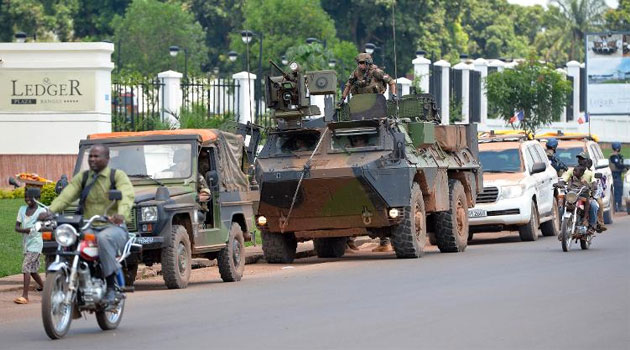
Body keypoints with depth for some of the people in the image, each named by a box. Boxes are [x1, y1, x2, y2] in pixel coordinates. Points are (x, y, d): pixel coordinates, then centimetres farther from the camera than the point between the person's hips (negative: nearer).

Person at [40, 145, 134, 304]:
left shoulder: (118, 176, 1)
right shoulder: (82, 177, 14)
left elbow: (126, 196, -18)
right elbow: (66, 195, 1)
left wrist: (121, 214, -41)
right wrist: (49, 211, -19)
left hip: (113, 227, -4)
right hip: (88, 228, 5)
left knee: (104, 238, -39)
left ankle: (111, 285, -26)